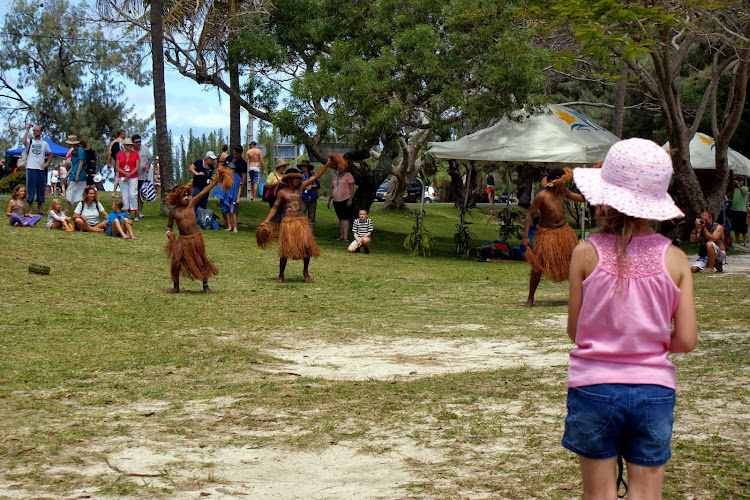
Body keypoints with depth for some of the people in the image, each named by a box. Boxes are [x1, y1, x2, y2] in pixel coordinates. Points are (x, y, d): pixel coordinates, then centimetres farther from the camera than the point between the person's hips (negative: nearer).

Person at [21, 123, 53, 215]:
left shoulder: (44, 143, 13)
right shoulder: (30, 141, 5)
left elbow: (50, 155, 18)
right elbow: (24, 141, -20)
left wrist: (46, 163, 2)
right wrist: (27, 130, -13)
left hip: (41, 169, 3)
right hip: (31, 168, -3)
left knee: (41, 189, 5)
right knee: (31, 188, -4)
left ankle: (40, 209, 11)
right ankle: (30, 209, 0)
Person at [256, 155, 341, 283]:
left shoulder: (300, 187, 9)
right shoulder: (282, 193, 1)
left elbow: (315, 177, 10)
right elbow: (274, 208, 6)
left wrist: (327, 165, 7)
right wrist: (266, 221, -4)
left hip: (301, 221, 3)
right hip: (288, 223, -3)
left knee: (307, 246, -11)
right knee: (285, 250, -2)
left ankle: (305, 272, 8)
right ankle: (281, 275, 12)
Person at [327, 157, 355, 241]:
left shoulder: (348, 175, 0)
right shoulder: (335, 176, 19)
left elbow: (352, 188, -5)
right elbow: (332, 189, 24)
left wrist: (350, 199, -14)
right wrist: (329, 199, 19)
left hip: (345, 200, -6)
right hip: (336, 200, 6)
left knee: (345, 218, -11)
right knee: (340, 218, 7)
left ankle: (346, 236, -15)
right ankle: (341, 236, 8)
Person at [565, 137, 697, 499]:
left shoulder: (587, 253, -8)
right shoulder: (674, 259, -5)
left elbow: (574, 330, -1)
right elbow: (686, 341, -4)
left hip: (593, 387, -1)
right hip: (654, 389, 1)